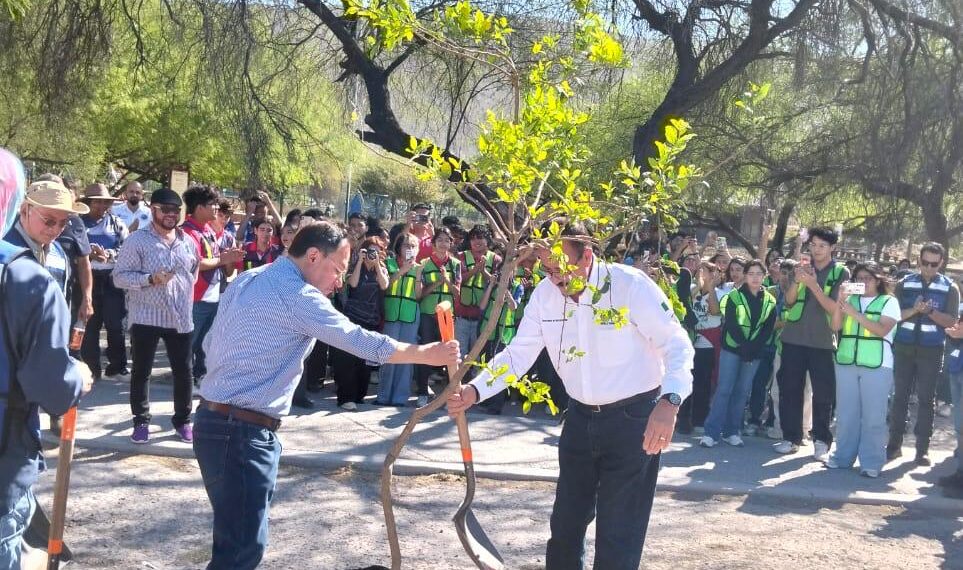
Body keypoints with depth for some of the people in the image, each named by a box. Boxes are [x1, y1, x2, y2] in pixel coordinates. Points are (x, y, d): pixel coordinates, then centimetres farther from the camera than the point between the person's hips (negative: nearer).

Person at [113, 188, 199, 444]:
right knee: (141, 372, 6)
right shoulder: (137, 240, -7)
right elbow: (119, 277, -10)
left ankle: (183, 419, 22)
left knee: (183, 372, 8)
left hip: (181, 318, 4)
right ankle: (141, 421, 19)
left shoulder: (188, 242, 7)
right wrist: (150, 279, -23)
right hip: (146, 317, -3)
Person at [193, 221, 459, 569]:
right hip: (242, 431, -10)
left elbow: (211, 345, 20)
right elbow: (361, 341, -15)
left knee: (238, 538, 17)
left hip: (218, 420, 10)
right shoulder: (296, 294, -15)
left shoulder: (247, 281, 14)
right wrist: (428, 354, -7)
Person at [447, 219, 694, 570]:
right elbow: (519, 353, -2)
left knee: (618, 536, -2)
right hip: (581, 417, 6)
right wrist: (475, 390, -18)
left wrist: (669, 402, -38)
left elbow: (677, 344, -21)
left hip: (634, 418, -5)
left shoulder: (631, 285, -20)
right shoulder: (544, 294, -4)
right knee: (566, 522, 16)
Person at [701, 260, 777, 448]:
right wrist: (744, 346, -19)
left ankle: (732, 431, 13)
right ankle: (711, 432, -4)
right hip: (732, 348, -3)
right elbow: (731, 324, -10)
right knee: (724, 389, -6)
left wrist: (754, 348, -12)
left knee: (742, 392, 5)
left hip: (754, 352, 3)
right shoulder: (734, 296, -3)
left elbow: (768, 328, 2)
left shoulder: (770, 301, 7)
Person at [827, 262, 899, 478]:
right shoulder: (850, 299, 13)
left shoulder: (889, 301, 3)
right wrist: (840, 301, -9)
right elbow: (836, 326, 3)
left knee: (873, 416, -3)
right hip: (846, 362, 4)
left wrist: (855, 313, -17)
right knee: (846, 413, 7)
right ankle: (843, 456, 16)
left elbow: (882, 330, -11)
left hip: (877, 365, -4)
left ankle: (871, 462, 1)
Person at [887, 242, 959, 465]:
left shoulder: (950, 288, 3)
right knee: (900, 396, 5)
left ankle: (922, 448, 9)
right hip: (903, 348, 1)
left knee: (926, 399, 3)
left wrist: (930, 311, -19)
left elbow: (951, 321, -3)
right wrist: (914, 310, -18)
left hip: (931, 351, -1)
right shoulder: (905, 283, 5)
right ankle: (895, 443, 12)